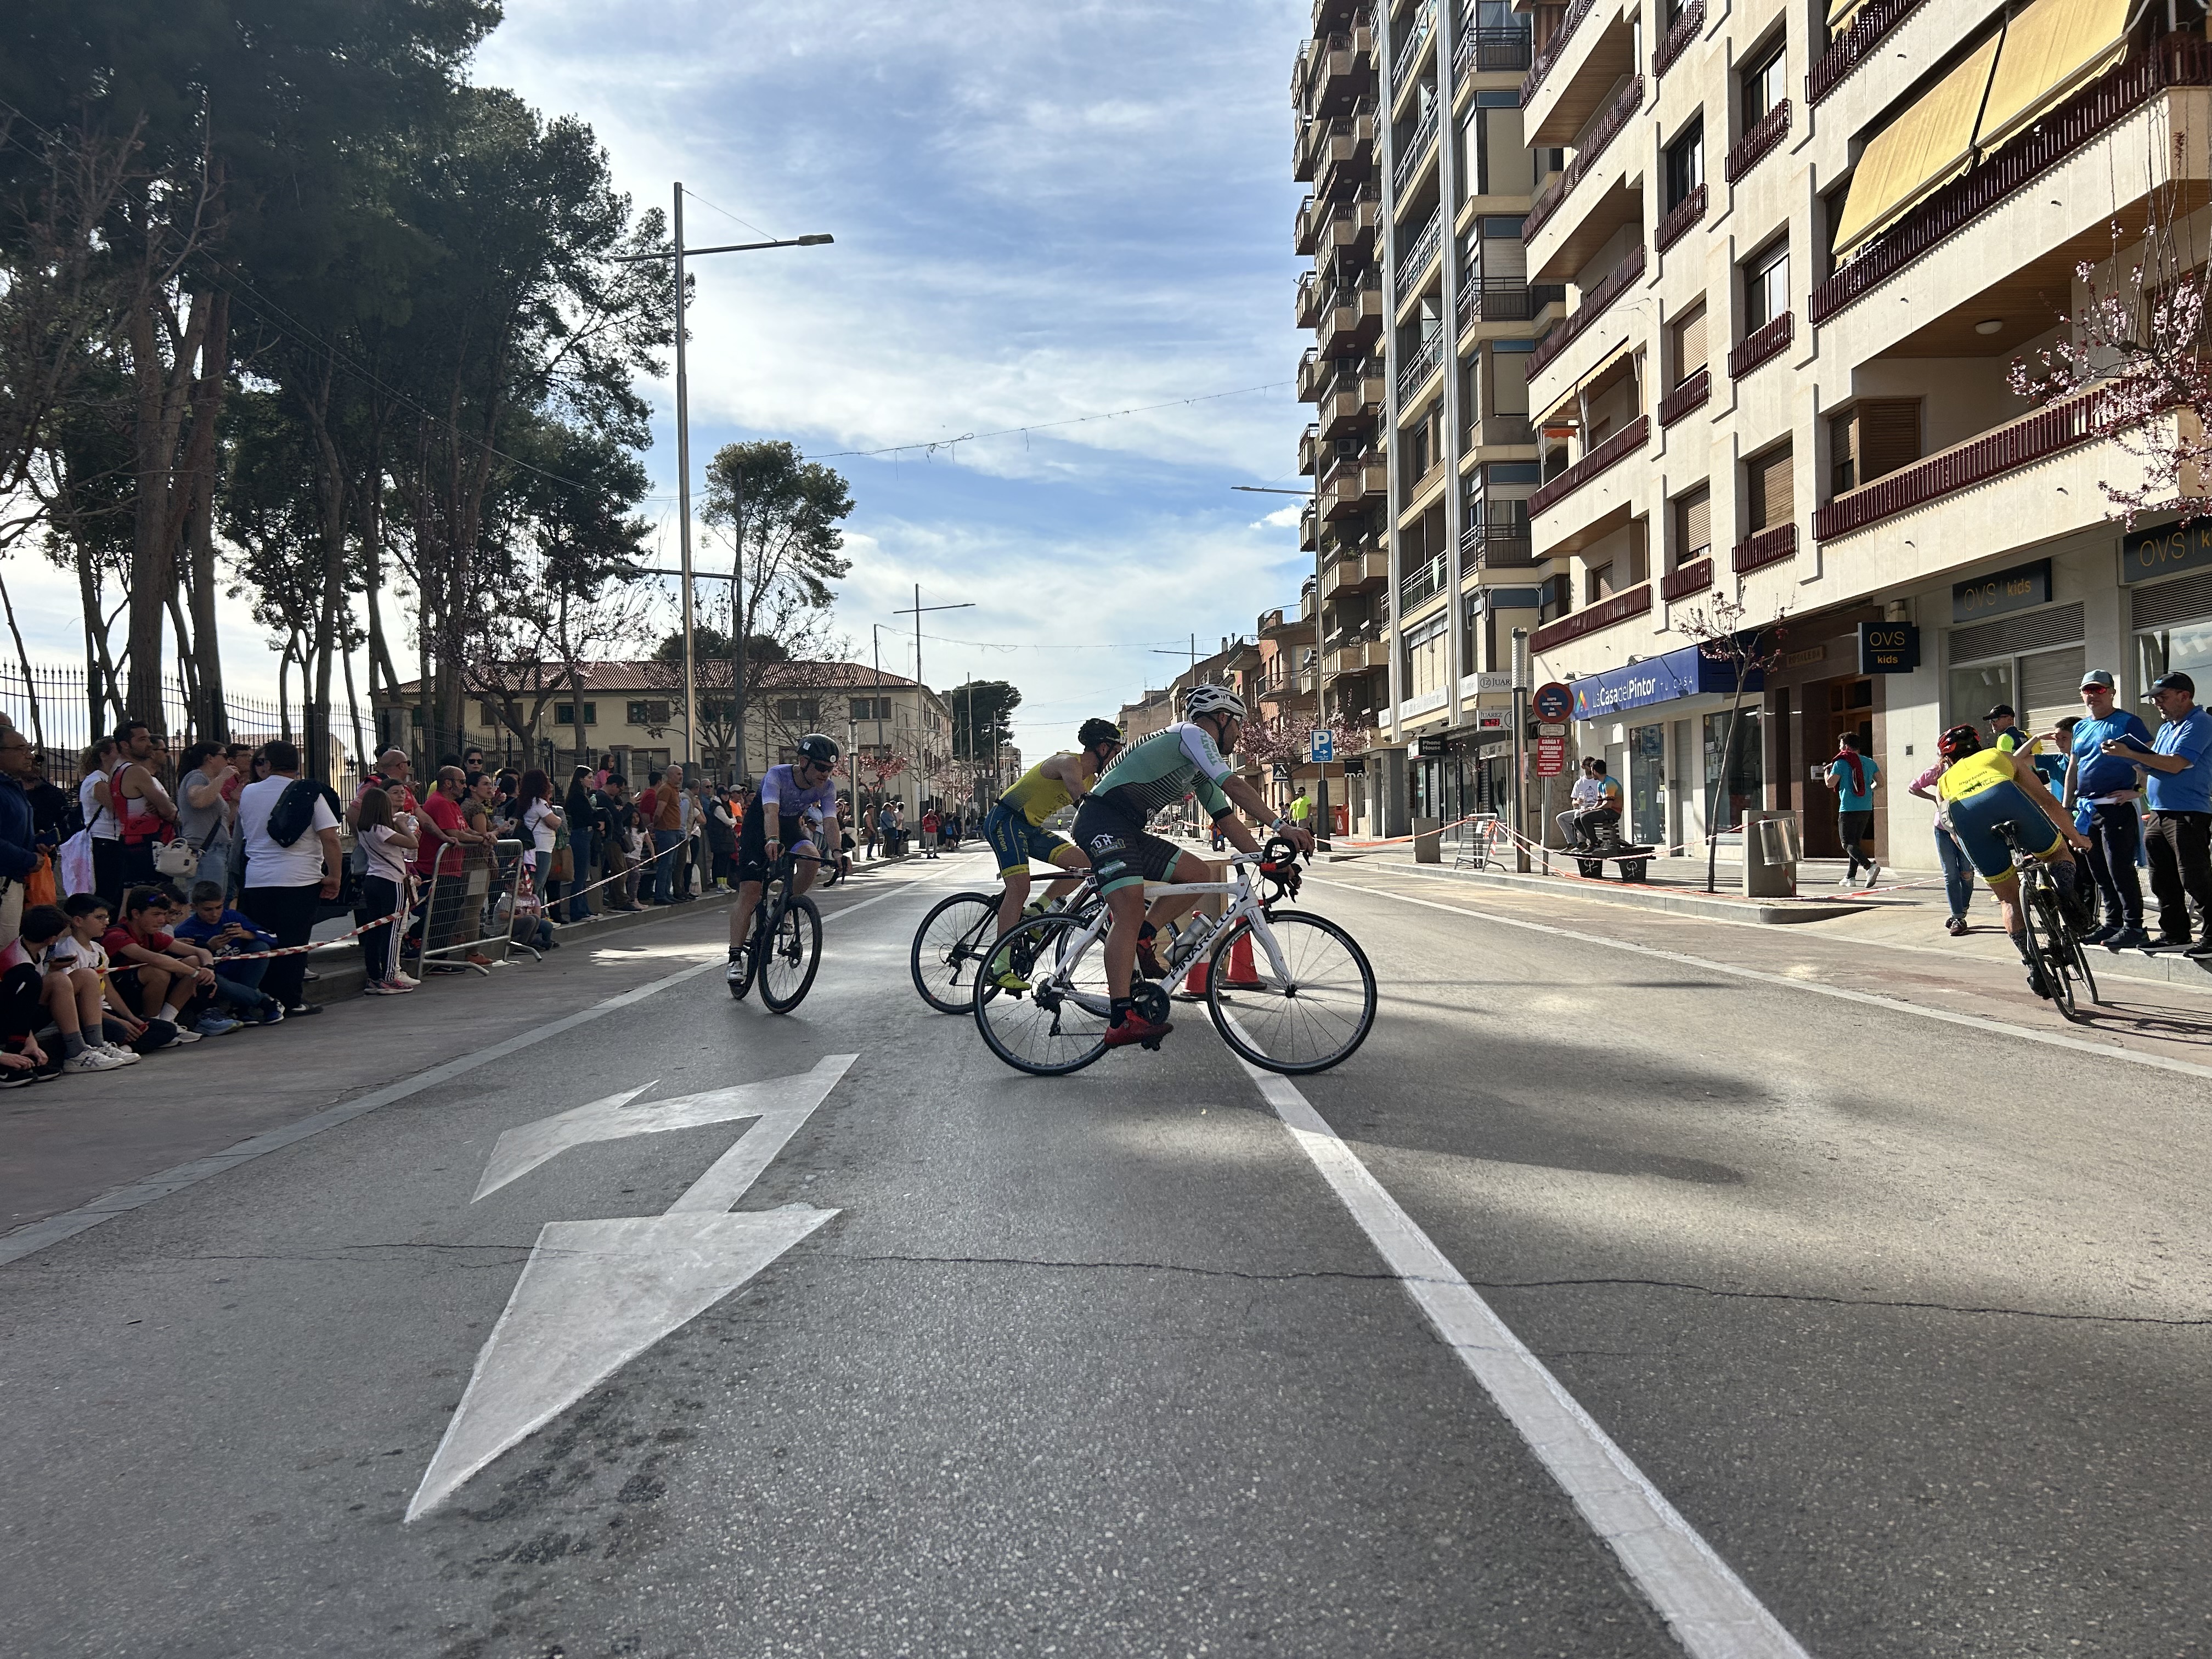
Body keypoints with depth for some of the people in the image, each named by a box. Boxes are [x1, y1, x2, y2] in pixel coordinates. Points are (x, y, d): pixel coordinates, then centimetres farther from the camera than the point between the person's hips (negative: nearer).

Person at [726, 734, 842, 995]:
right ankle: (735, 957, -11)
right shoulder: (777, 775, -31)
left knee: (812, 858, -28)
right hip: (759, 826, -3)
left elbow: (830, 821, -29)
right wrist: (772, 840, -64)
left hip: (791, 826, 4)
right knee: (749, 891, -14)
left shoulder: (827, 786, -19)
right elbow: (771, 812, -45)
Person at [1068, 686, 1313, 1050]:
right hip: (1102, 820, -10)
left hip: (1129, 829, 10)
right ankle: (1122, 1020, -28)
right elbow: (1235, 787, -17)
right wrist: (1282, 826, -18)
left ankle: (1139, 943, 1)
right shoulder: (1193, 734, -6)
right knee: (1130, 911, -23)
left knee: (1198, 873, 3)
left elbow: (1228, 820, 19)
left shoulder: (1202, 769, 23)